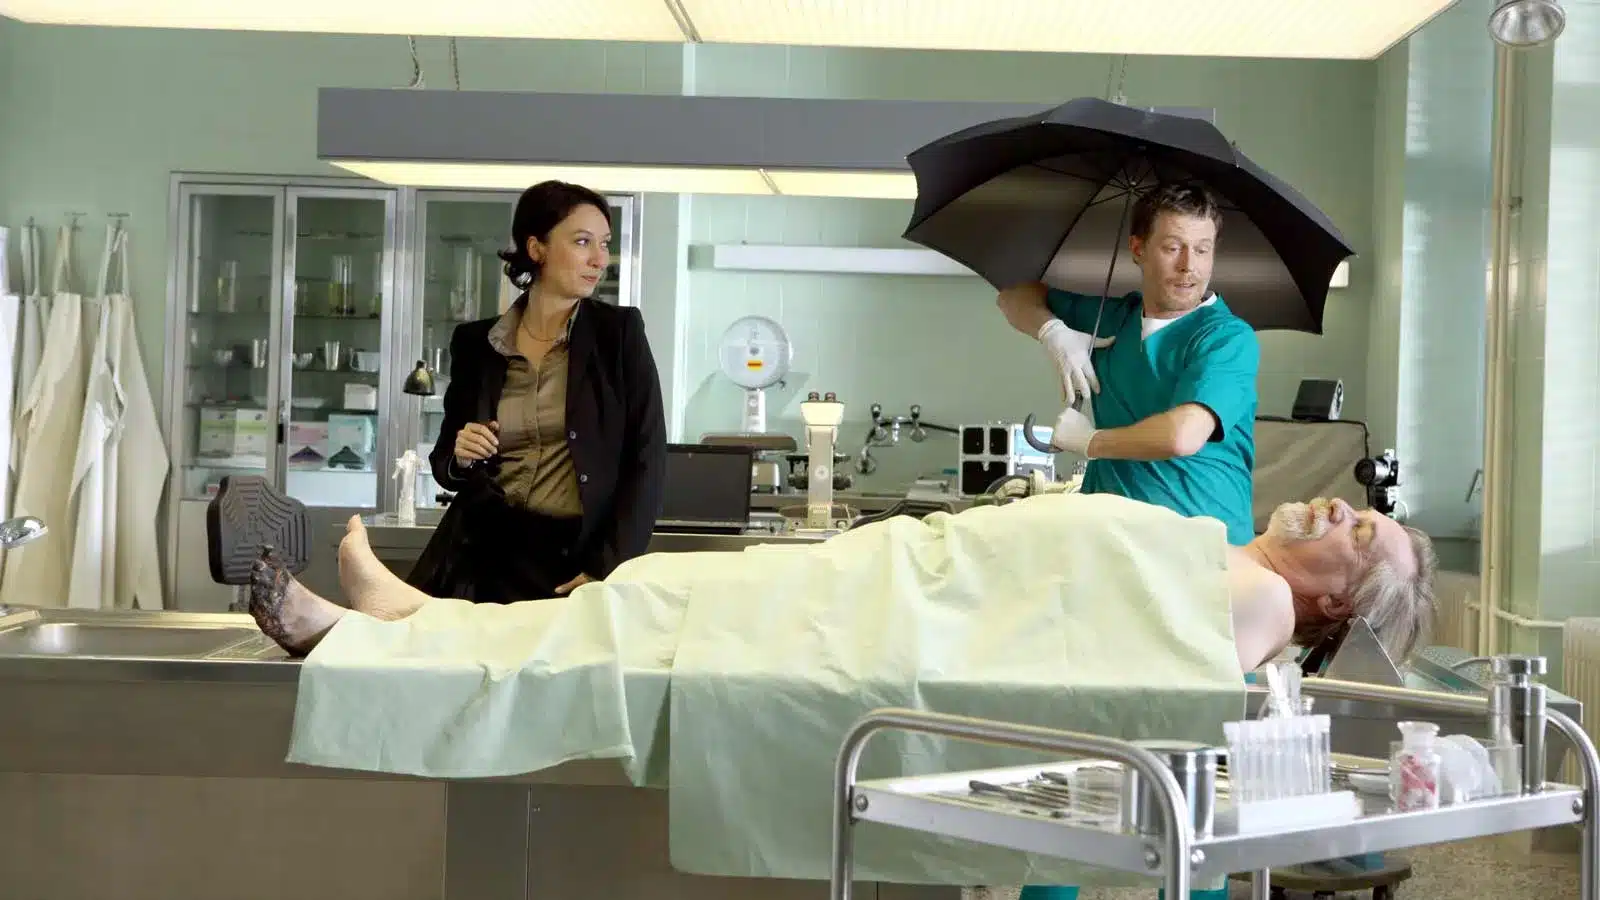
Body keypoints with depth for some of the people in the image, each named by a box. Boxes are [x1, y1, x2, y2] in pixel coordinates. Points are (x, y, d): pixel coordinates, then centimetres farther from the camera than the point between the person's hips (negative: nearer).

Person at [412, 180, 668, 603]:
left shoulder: (619, 330, 2)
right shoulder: (475, 341, 8)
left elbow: (647, 460, -3)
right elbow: (445, 463, 17)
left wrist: (606, 572, -12)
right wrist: (460, 458, -6)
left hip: (580, 559, -1)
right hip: (486, 555, 1)